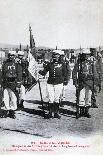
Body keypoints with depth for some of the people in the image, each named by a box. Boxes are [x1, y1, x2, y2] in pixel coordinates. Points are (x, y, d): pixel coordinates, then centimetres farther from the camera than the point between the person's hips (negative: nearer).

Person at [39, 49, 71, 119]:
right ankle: (50, 113, 10)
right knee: (51, 99, 1)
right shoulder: (49, 64, 7)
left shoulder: (62, 64, 3)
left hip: (59, 83, -1)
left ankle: (56, 113, 15)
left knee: (57, 99, 4)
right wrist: (40, 71, -16)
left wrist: (66, 80, 5)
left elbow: (65, 73, 10)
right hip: (50, 83, 1)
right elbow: (44, 72, 3)